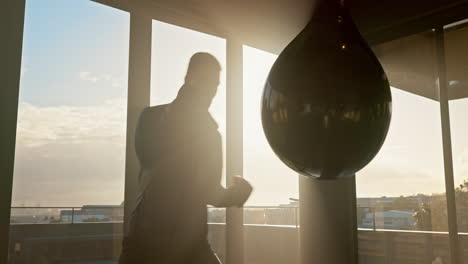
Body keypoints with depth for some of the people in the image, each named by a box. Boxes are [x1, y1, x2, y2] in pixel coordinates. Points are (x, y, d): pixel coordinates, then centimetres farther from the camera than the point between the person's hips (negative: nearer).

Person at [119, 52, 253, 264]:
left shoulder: (210, 134, 11)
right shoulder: (153, 118, 1)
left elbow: (209, 191, 13)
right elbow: (147, 155, -18)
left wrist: (233, 194, -8)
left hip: (192, 243, 3)